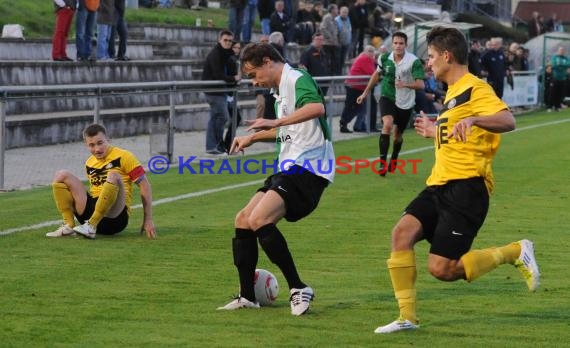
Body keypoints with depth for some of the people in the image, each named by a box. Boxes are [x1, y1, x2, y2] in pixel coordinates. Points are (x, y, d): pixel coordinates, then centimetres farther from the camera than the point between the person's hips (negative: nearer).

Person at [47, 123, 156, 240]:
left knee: (113, 176, -33)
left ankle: (91, 226, -31)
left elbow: (144, 185, -3)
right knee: (61, 175, -1)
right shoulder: (89, 163, 16)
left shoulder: (123, 157, 0)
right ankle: (69, 226, -15)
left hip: (116, 217, -5)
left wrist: (148, 220, -9)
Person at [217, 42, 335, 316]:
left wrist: (276, 122, -37)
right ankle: (247, 297, 15)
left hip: (307, 168, -11)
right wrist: (253, 137, 40)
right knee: (243, 220, 8)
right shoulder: (280, 89, 20)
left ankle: (298, 289, -19)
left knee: (259, 220, -25)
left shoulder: (297, 80, -11)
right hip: (289, 168, 11)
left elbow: (317, 107, -33)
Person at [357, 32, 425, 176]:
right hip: (387, 97, 0)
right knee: (387, 124, -26)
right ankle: (382, 162, -24)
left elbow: (420, 84, -25)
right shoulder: (385, 58, -8)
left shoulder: (414, 61, -19)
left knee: (398, 135, 13)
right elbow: (376, 74, 12)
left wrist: (405, 84, -44)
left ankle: (393, 161, 42)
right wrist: (365, 92, 17)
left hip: (405, 103, 0)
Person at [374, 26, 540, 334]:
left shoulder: (475, 89, -9)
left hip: (466, 187, -9)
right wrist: (436, 132, 40)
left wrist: (473, 120, -42)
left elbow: (508, 121, -26)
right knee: (403, 231, -12)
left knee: (442, 269, -13)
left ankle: (514, 253, 5)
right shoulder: (453, 92, 21)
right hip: (440, 185, 9)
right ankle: (407, 317, -9)